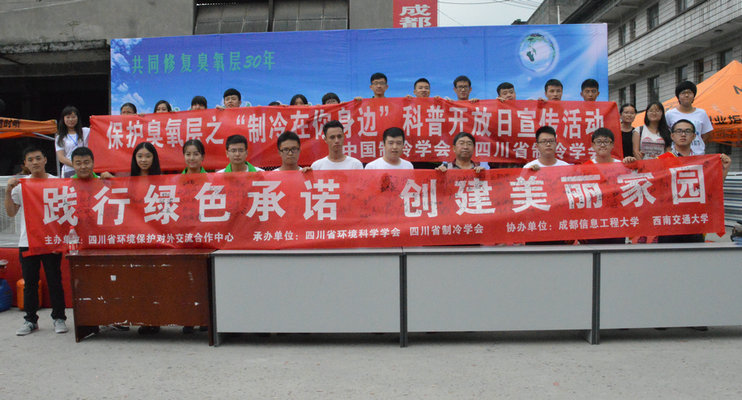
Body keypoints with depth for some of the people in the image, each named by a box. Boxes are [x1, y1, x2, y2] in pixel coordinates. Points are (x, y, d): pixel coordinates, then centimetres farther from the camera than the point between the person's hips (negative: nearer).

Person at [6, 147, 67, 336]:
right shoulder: (20, 184, 7)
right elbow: (11, 212, 5)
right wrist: (8, 191, -8)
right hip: (27, 242, 2)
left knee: (54, 281, 3)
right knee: (29, 283, 9)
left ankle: (59, 318, 14)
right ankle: (30, 320, 19)